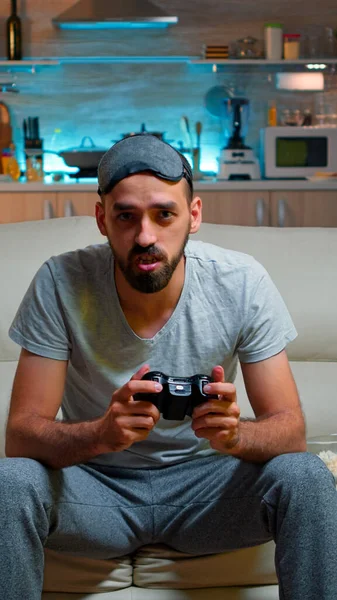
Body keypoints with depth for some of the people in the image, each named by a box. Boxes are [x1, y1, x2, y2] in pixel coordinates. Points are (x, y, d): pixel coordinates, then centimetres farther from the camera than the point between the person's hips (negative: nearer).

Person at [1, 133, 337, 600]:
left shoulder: (242, 283, -16)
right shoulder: (61, 284, -18)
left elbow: (290, 429, -14)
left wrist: (235, 434, -38)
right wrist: (102, 433, -42)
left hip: (203, 482, 1)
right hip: (96, 483, 0)